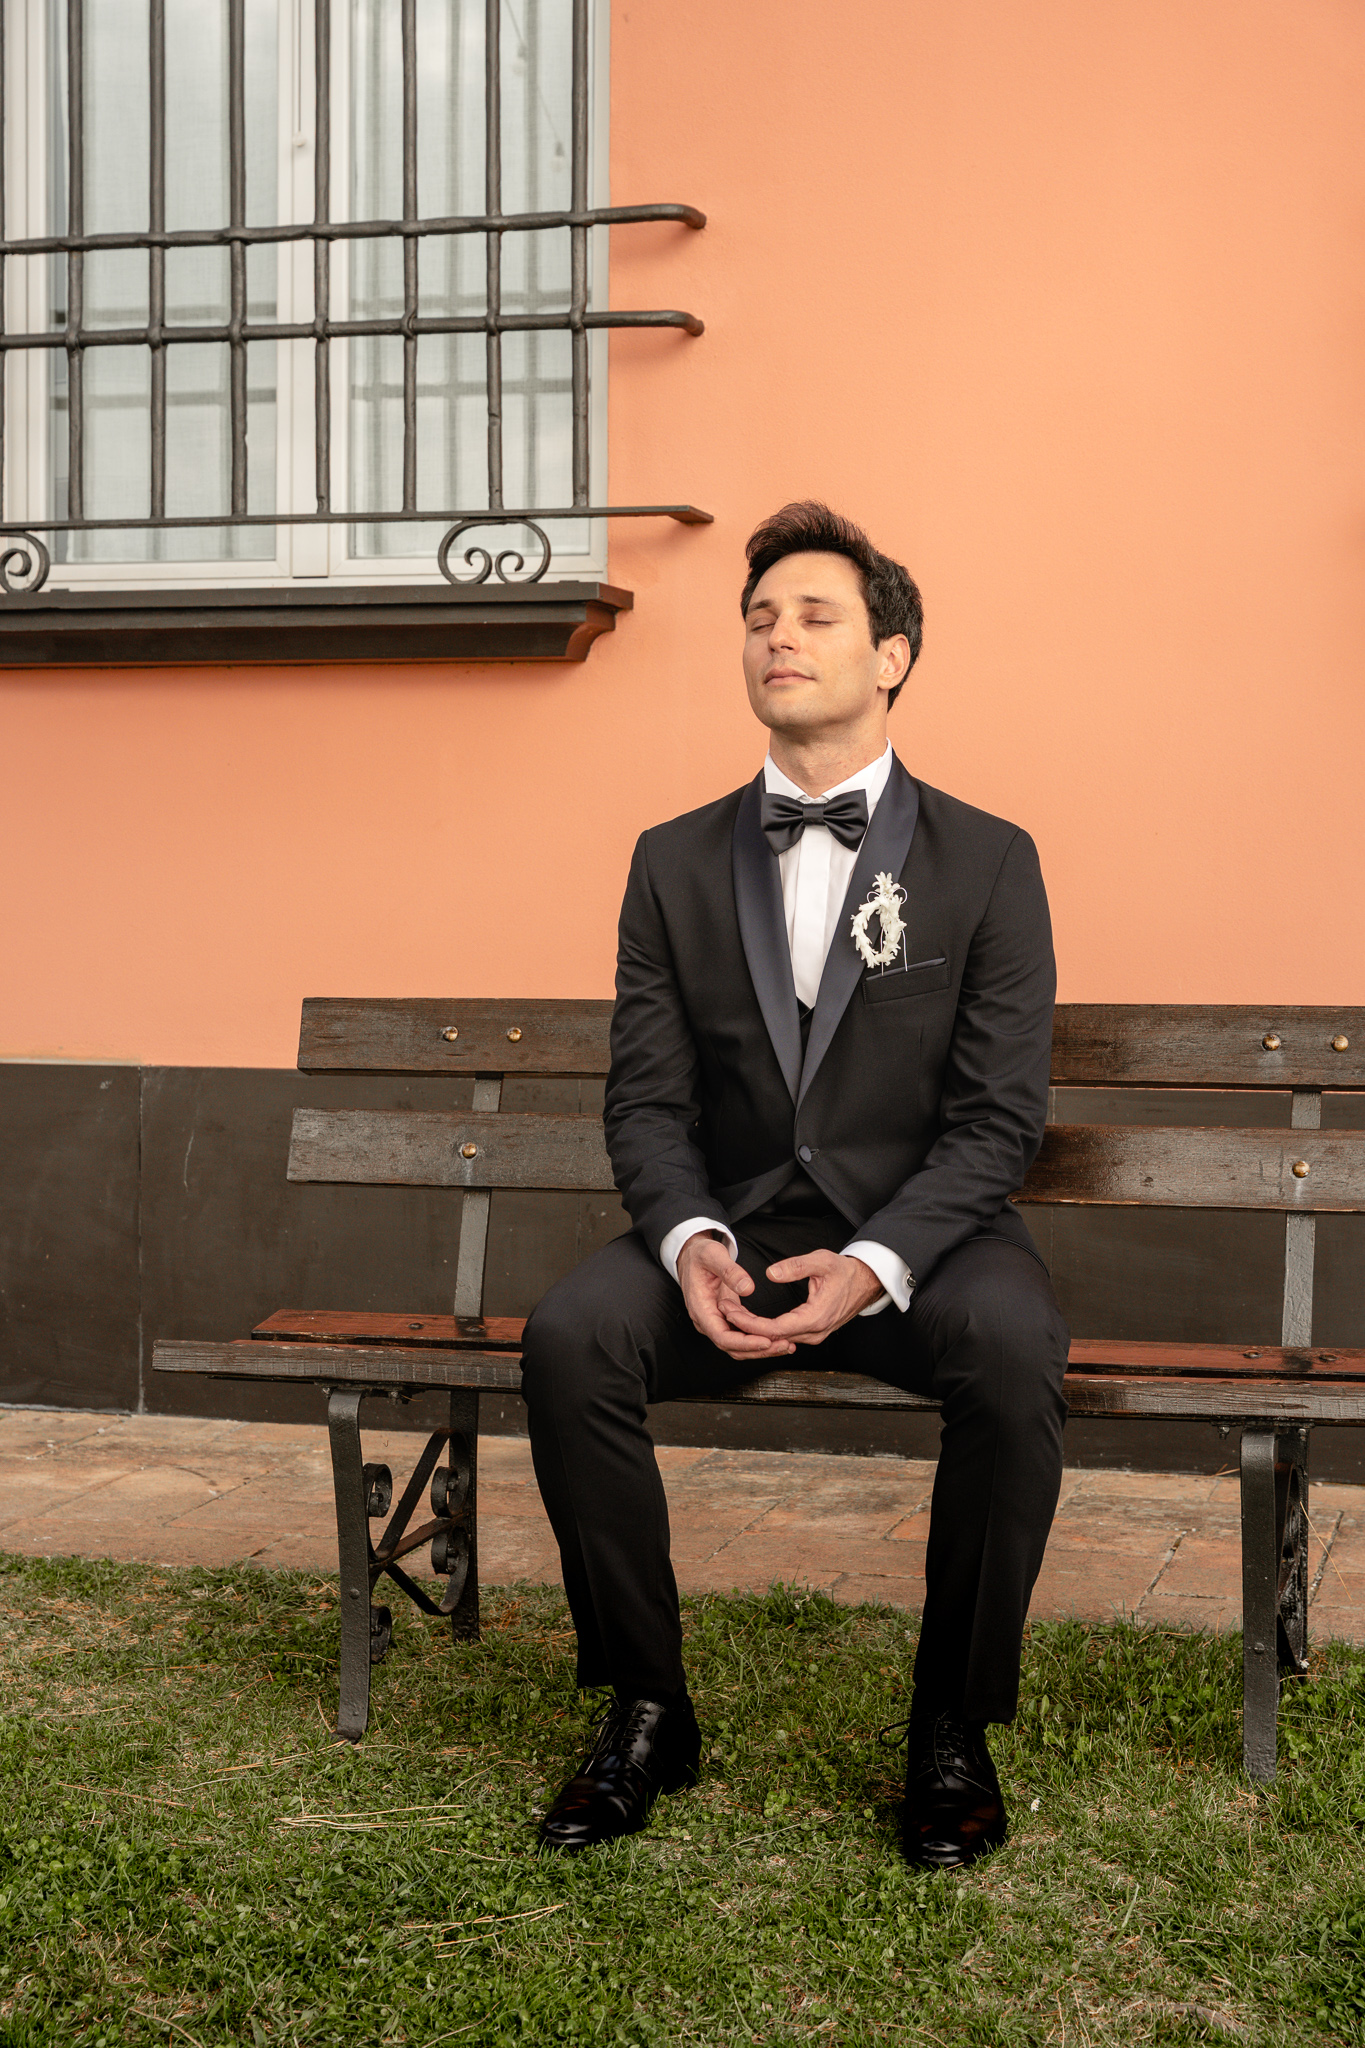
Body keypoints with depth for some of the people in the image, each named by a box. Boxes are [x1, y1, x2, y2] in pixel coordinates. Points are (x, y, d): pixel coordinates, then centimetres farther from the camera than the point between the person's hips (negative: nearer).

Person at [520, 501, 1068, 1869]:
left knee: (1012, 1350, -34)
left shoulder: (988, 862, 1)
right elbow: (648, 1099, 4)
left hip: (918, 1238, -2)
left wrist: (875, 1263, -22)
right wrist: (691, 1242, -18)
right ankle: (647, 1709, -9)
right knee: (569, 1338, -26)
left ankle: (954, 1728, -13)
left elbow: (998, 1116, -5)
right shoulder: (676, 863, 9)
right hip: (731, 1232, 2)